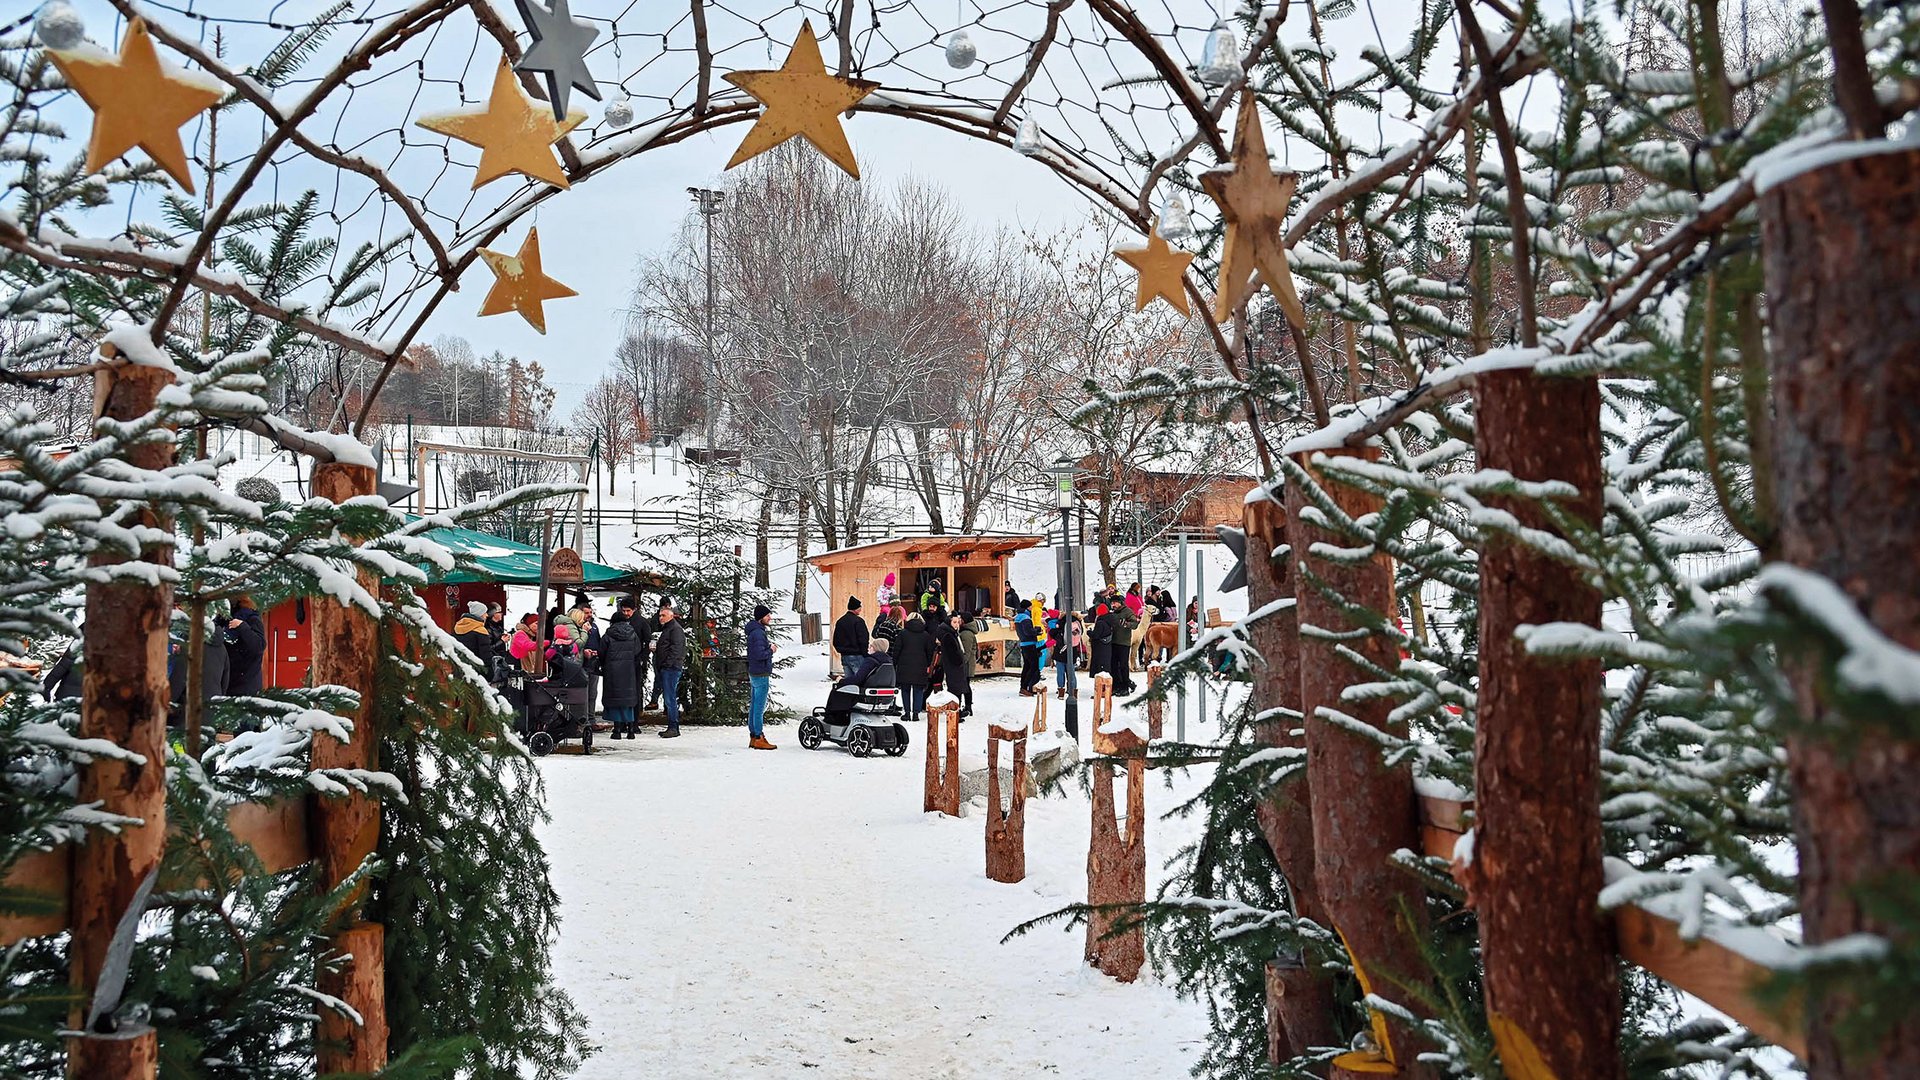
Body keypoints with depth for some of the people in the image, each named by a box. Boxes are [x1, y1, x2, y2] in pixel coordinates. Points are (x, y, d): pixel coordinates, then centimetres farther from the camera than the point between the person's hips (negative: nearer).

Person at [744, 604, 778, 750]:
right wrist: (771, 650, -10)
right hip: (761, 674, -11)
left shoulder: (755, 631, 16)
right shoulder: (758, 633, -18)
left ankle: (753, 737, 18)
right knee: (760, 707, -8)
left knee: (754, 706, 13)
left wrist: (768, 647, 8)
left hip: (754, 673, 11)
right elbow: (759, 654, -25)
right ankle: (759, 738, -6)